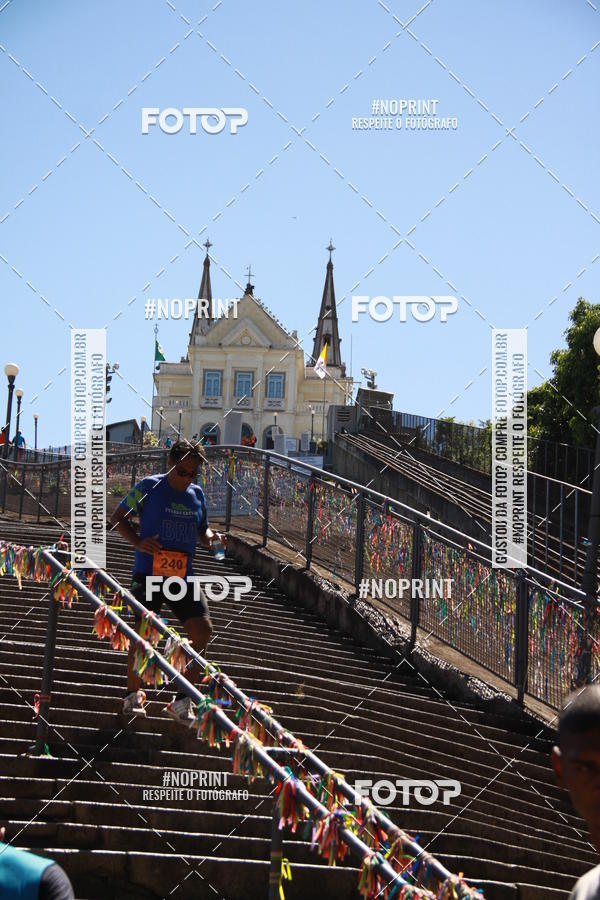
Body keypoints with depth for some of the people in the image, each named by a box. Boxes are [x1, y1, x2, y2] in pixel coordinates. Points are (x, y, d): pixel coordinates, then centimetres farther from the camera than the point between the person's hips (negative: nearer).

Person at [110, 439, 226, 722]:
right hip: (149, 573, -4)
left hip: (183, 575, 4)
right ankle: (133, 693, 16)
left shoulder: (197, 494, 11)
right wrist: (138, 542, -13)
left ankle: (181, 700, 3)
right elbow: (117, 517, 2)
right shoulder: (149, 487, -3)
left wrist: (212, 537, -1)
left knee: (203, 630, -9)